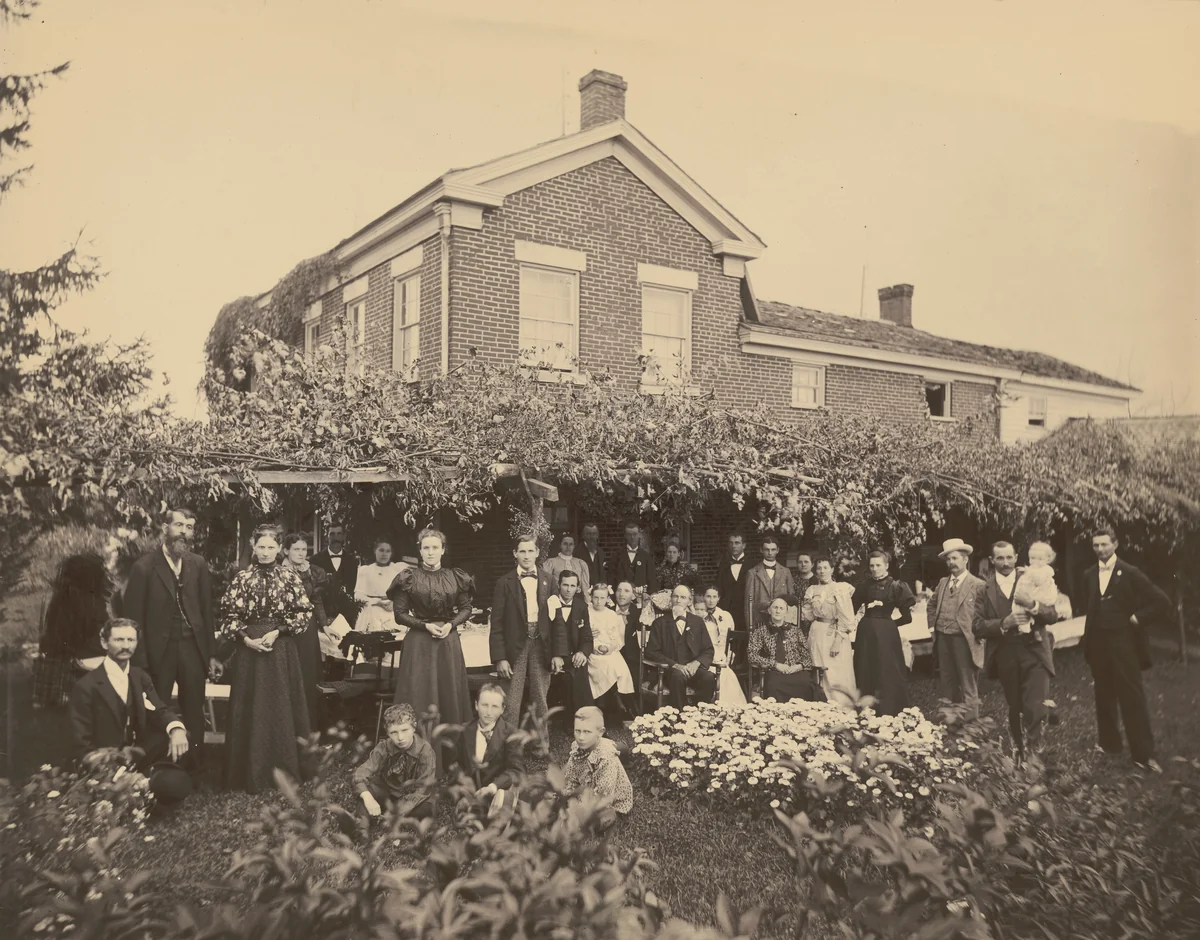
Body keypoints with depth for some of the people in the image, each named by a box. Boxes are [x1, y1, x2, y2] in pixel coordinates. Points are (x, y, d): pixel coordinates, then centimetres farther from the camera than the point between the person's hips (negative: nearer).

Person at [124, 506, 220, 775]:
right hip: (159, 650, -3)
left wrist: (212, 654, 5)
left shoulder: (198, 565, 3)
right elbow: (133, 617, -8)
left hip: (193, 648, 3)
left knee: (194, 713, 10)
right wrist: (140, 662, -12)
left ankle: (196, 768, 22)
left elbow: (207, 611, 7)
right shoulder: (144, 567, -8)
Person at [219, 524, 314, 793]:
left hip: (282, 650, 0)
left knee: (282, 707, 4)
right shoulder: (242, 578, 2)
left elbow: (305, 613, -1)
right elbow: (229, 614, 3)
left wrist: (278, 631, -11)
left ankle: (284, 768, 15)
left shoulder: (291, 577, 1)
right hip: (249, 648, 0)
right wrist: (245, 638, -11)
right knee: (251, 708, 3)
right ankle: (252, 772, 12)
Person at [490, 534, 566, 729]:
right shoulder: (505, 583, -2)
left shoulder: (548, 582, 6)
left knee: (540, 705, 10)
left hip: (542, 649, 3)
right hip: (515, 649, -2)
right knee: (511, 705, -1)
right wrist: (500, 658, -9)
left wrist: (558, 653, 0)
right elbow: (497, 624, -3)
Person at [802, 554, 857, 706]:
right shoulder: (812, 590, 9)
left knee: (837, 677, -3)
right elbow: (807, 616, 15)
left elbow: (846, 618, -12)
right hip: (817, 635, 5)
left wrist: (838, 641, -17)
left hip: (836, 635, -5)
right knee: (821, 676, 8)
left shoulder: (841, 589, -7)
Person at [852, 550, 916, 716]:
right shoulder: (864, 586, 7)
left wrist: (890, 623, 1)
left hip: (886, 633, -4)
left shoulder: (896, 586, -5)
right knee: (865, 673, 10)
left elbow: (907, 617, -6)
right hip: (866, 633, 4)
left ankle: (889, 712, 10)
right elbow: (852, 609, 10)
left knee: (888, 673, 0)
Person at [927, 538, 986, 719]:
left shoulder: (978, 585, -9)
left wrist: (978, 634, -13)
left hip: (964, 641, -6)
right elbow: (932, 605, 24)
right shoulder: (942, 582, 11)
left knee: (968, 688, 2)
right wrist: (932, 626, 14)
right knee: (946, 684, 15)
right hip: (942, 639, 7)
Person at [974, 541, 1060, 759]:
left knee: (1036, 709, -12)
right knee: (1015, 709, 14)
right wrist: (1004, 623, -19)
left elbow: (1053, 614, 0)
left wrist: (1034, 608, -20)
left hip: (1034, 652, -1)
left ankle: (1033, 752, 2)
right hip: (1005, 656, 1)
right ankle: (1018, 751, 31)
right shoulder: (984, 590, 3)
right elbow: (978, 627, -3)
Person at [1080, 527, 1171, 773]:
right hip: (1098, 643, 5)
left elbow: (1162, 602, -7)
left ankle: (1143, 754, -1)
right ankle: (1109, 743, 24)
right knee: (1104, 696, 12)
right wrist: (1089, 636, 6)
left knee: (1132, 697, -5)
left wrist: (1138, 618, -8)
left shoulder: (1129, 573, -6)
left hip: (1123, 642, -5)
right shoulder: (1089, 575, 8)